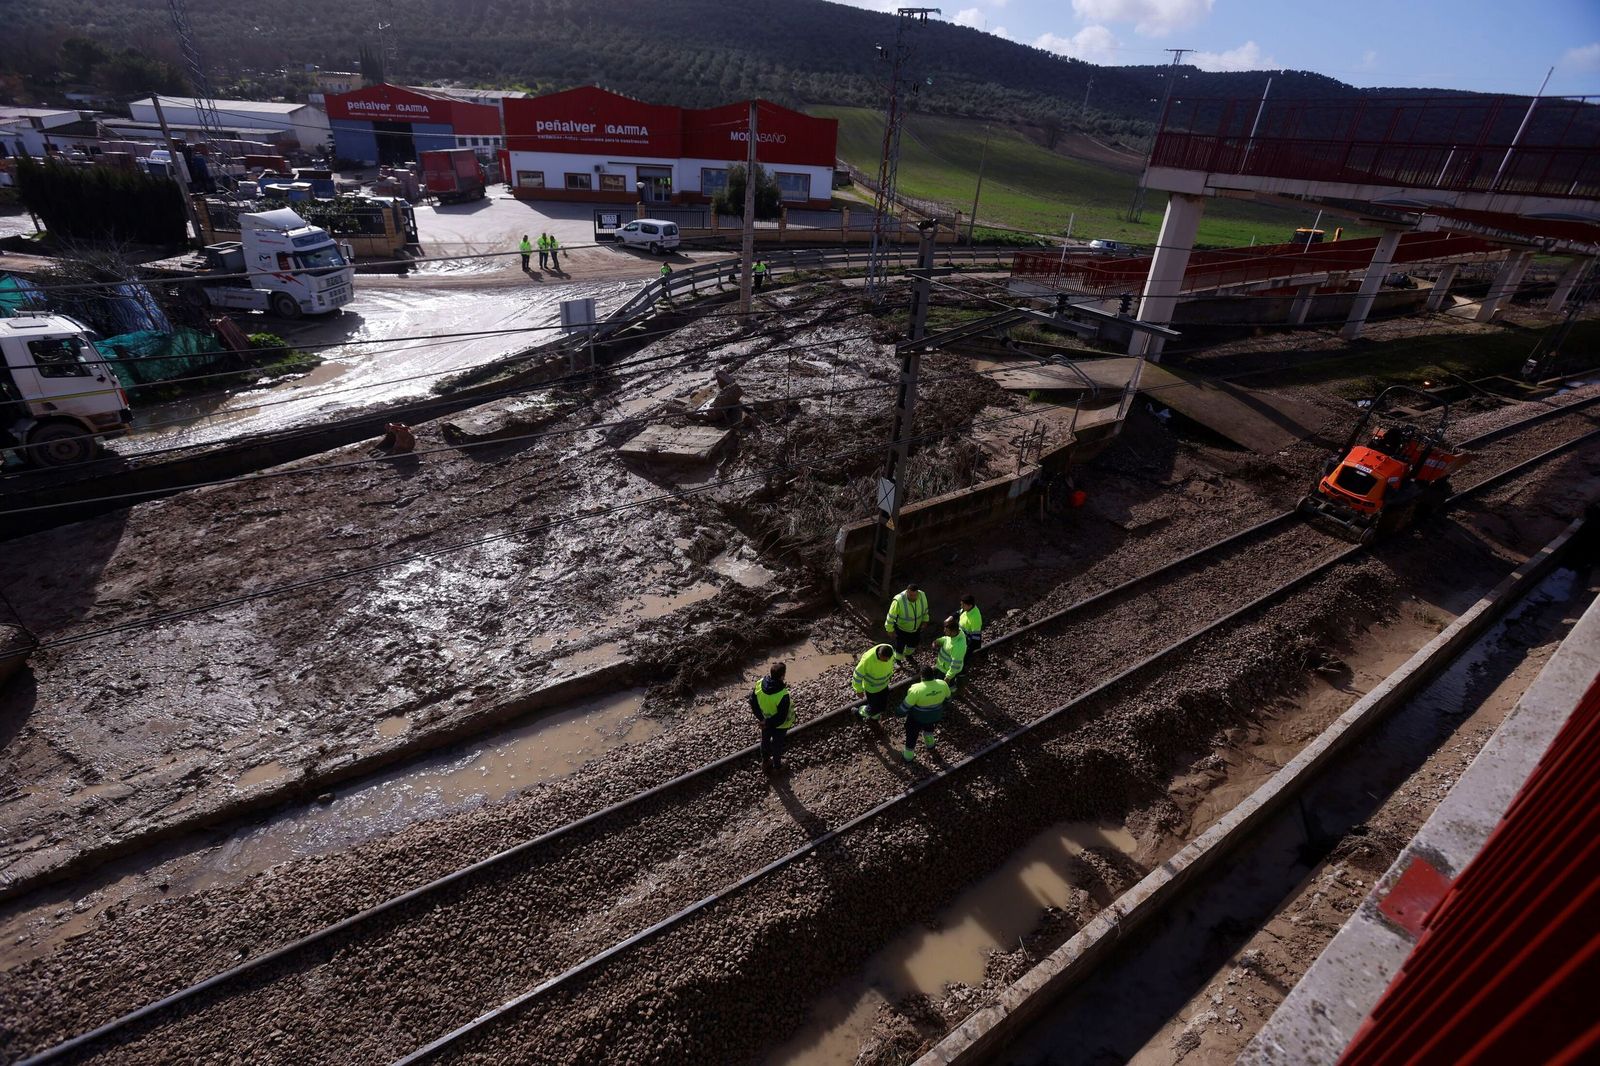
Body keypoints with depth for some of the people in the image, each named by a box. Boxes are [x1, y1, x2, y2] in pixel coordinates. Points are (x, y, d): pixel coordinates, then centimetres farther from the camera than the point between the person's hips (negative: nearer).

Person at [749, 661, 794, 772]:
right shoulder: (783, 696, -41)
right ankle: (777, 765, 51)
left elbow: (753, 702, -11)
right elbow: (781, 717, -32)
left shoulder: (759, 684, -25)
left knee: (765, 740, 31)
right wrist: (767, 723, -18)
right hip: (779, 726, -4)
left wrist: (761, 718, -8)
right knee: (777, 744, 24)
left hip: (764, 719, 4)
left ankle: (765, 760, 57)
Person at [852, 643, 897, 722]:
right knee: (874, 709, 9)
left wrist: (890, 673, 19)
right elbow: (858, 674, -25)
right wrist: (859, 690, -13)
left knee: (883, 706, 21)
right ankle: (860, 711, 43)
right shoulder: (868, 659, -40)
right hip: (871, 688, -5)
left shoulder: (890, 651, -24)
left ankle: (873, 717, 53)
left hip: (884, 685, 5)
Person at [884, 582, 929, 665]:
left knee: (913, 643, 26)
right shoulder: (899, 601, -38)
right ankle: (897, 661, 46)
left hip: (916, 627, 4)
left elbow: (925, 608, -1)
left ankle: (907, 655, 59)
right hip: (901, 628, -4)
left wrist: (925, 620, 7)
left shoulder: (922, 596, -24)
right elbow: (891, 616, -24)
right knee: (900, 646, 14)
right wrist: (890, 630, -14)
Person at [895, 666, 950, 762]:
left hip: (917, 718, -4)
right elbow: (947, 697, -1)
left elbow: (906, 704, -23)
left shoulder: (917, 689, -35)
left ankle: (908, 756, 41)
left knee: (912, 735, 22)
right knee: (929, 728, 37)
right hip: (935, 716, 4)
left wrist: (899, 713, -4)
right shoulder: (943, 684, -22)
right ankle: (930, 744, 61)